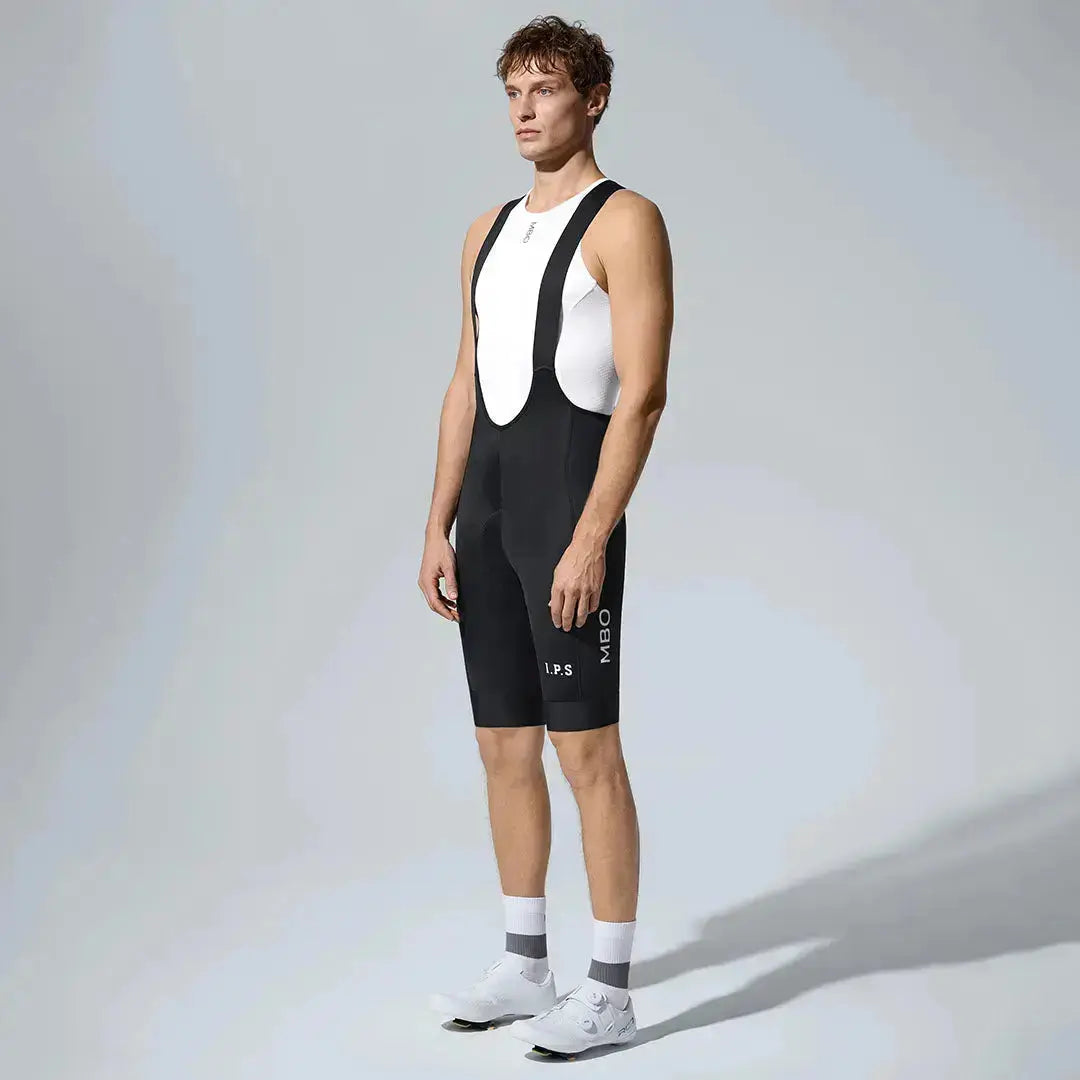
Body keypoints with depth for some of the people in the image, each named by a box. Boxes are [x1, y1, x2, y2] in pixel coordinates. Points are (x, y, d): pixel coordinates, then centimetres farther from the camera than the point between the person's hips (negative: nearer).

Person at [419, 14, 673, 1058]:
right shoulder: (489, 232, 16)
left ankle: (608, 991, 4)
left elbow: (643, 392, -15)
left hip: (570, 510, -8)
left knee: (586, 749, -4)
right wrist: (438, 529, 10)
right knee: (504, 747, 12)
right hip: (485, 513, 8)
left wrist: (591, 539, -20)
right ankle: (524, 966, 24)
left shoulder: (625, 221, -7)